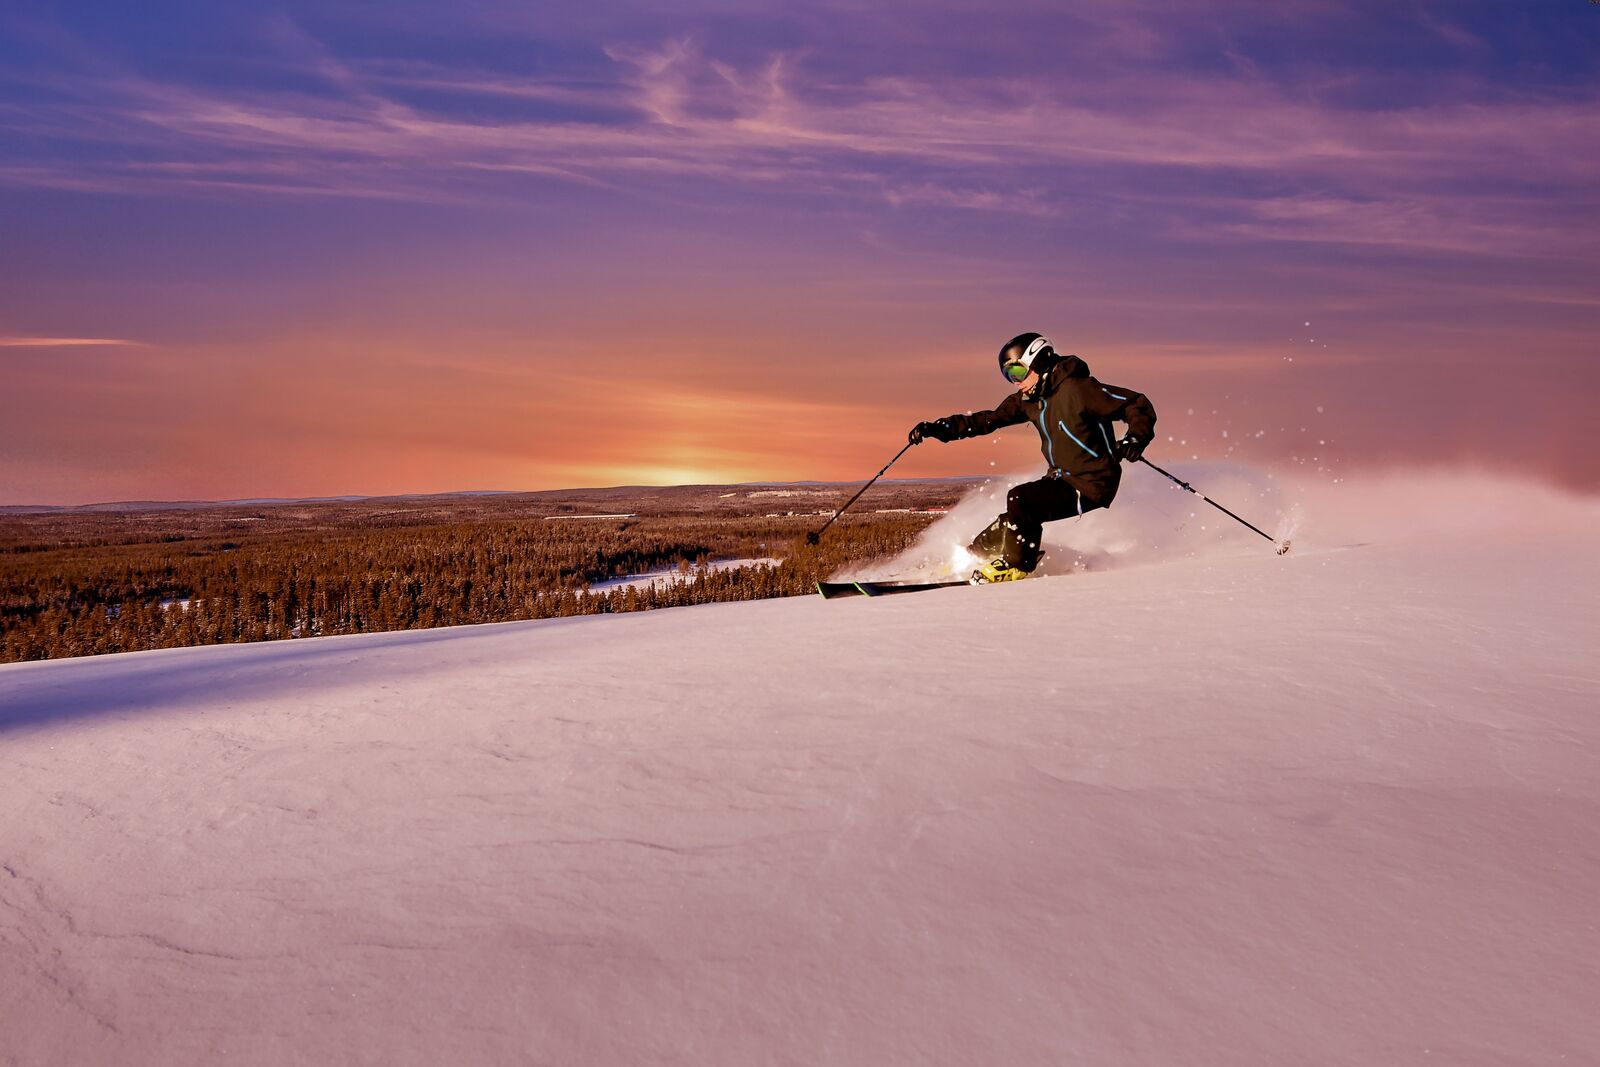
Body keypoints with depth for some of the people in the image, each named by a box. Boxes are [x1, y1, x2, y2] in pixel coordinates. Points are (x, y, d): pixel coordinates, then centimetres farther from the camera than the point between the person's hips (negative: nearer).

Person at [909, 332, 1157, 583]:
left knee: (1020, 500, -20)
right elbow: (988, 420, 7)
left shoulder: (1078, 389, -19)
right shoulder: (1029, 399, 5)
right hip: (1061, 478, 8)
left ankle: (1015, 566, -6)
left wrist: (1135, 438, -36)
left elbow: (1139, 406, -17)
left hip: (1091, 486, -8)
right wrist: (938, 428, -1)